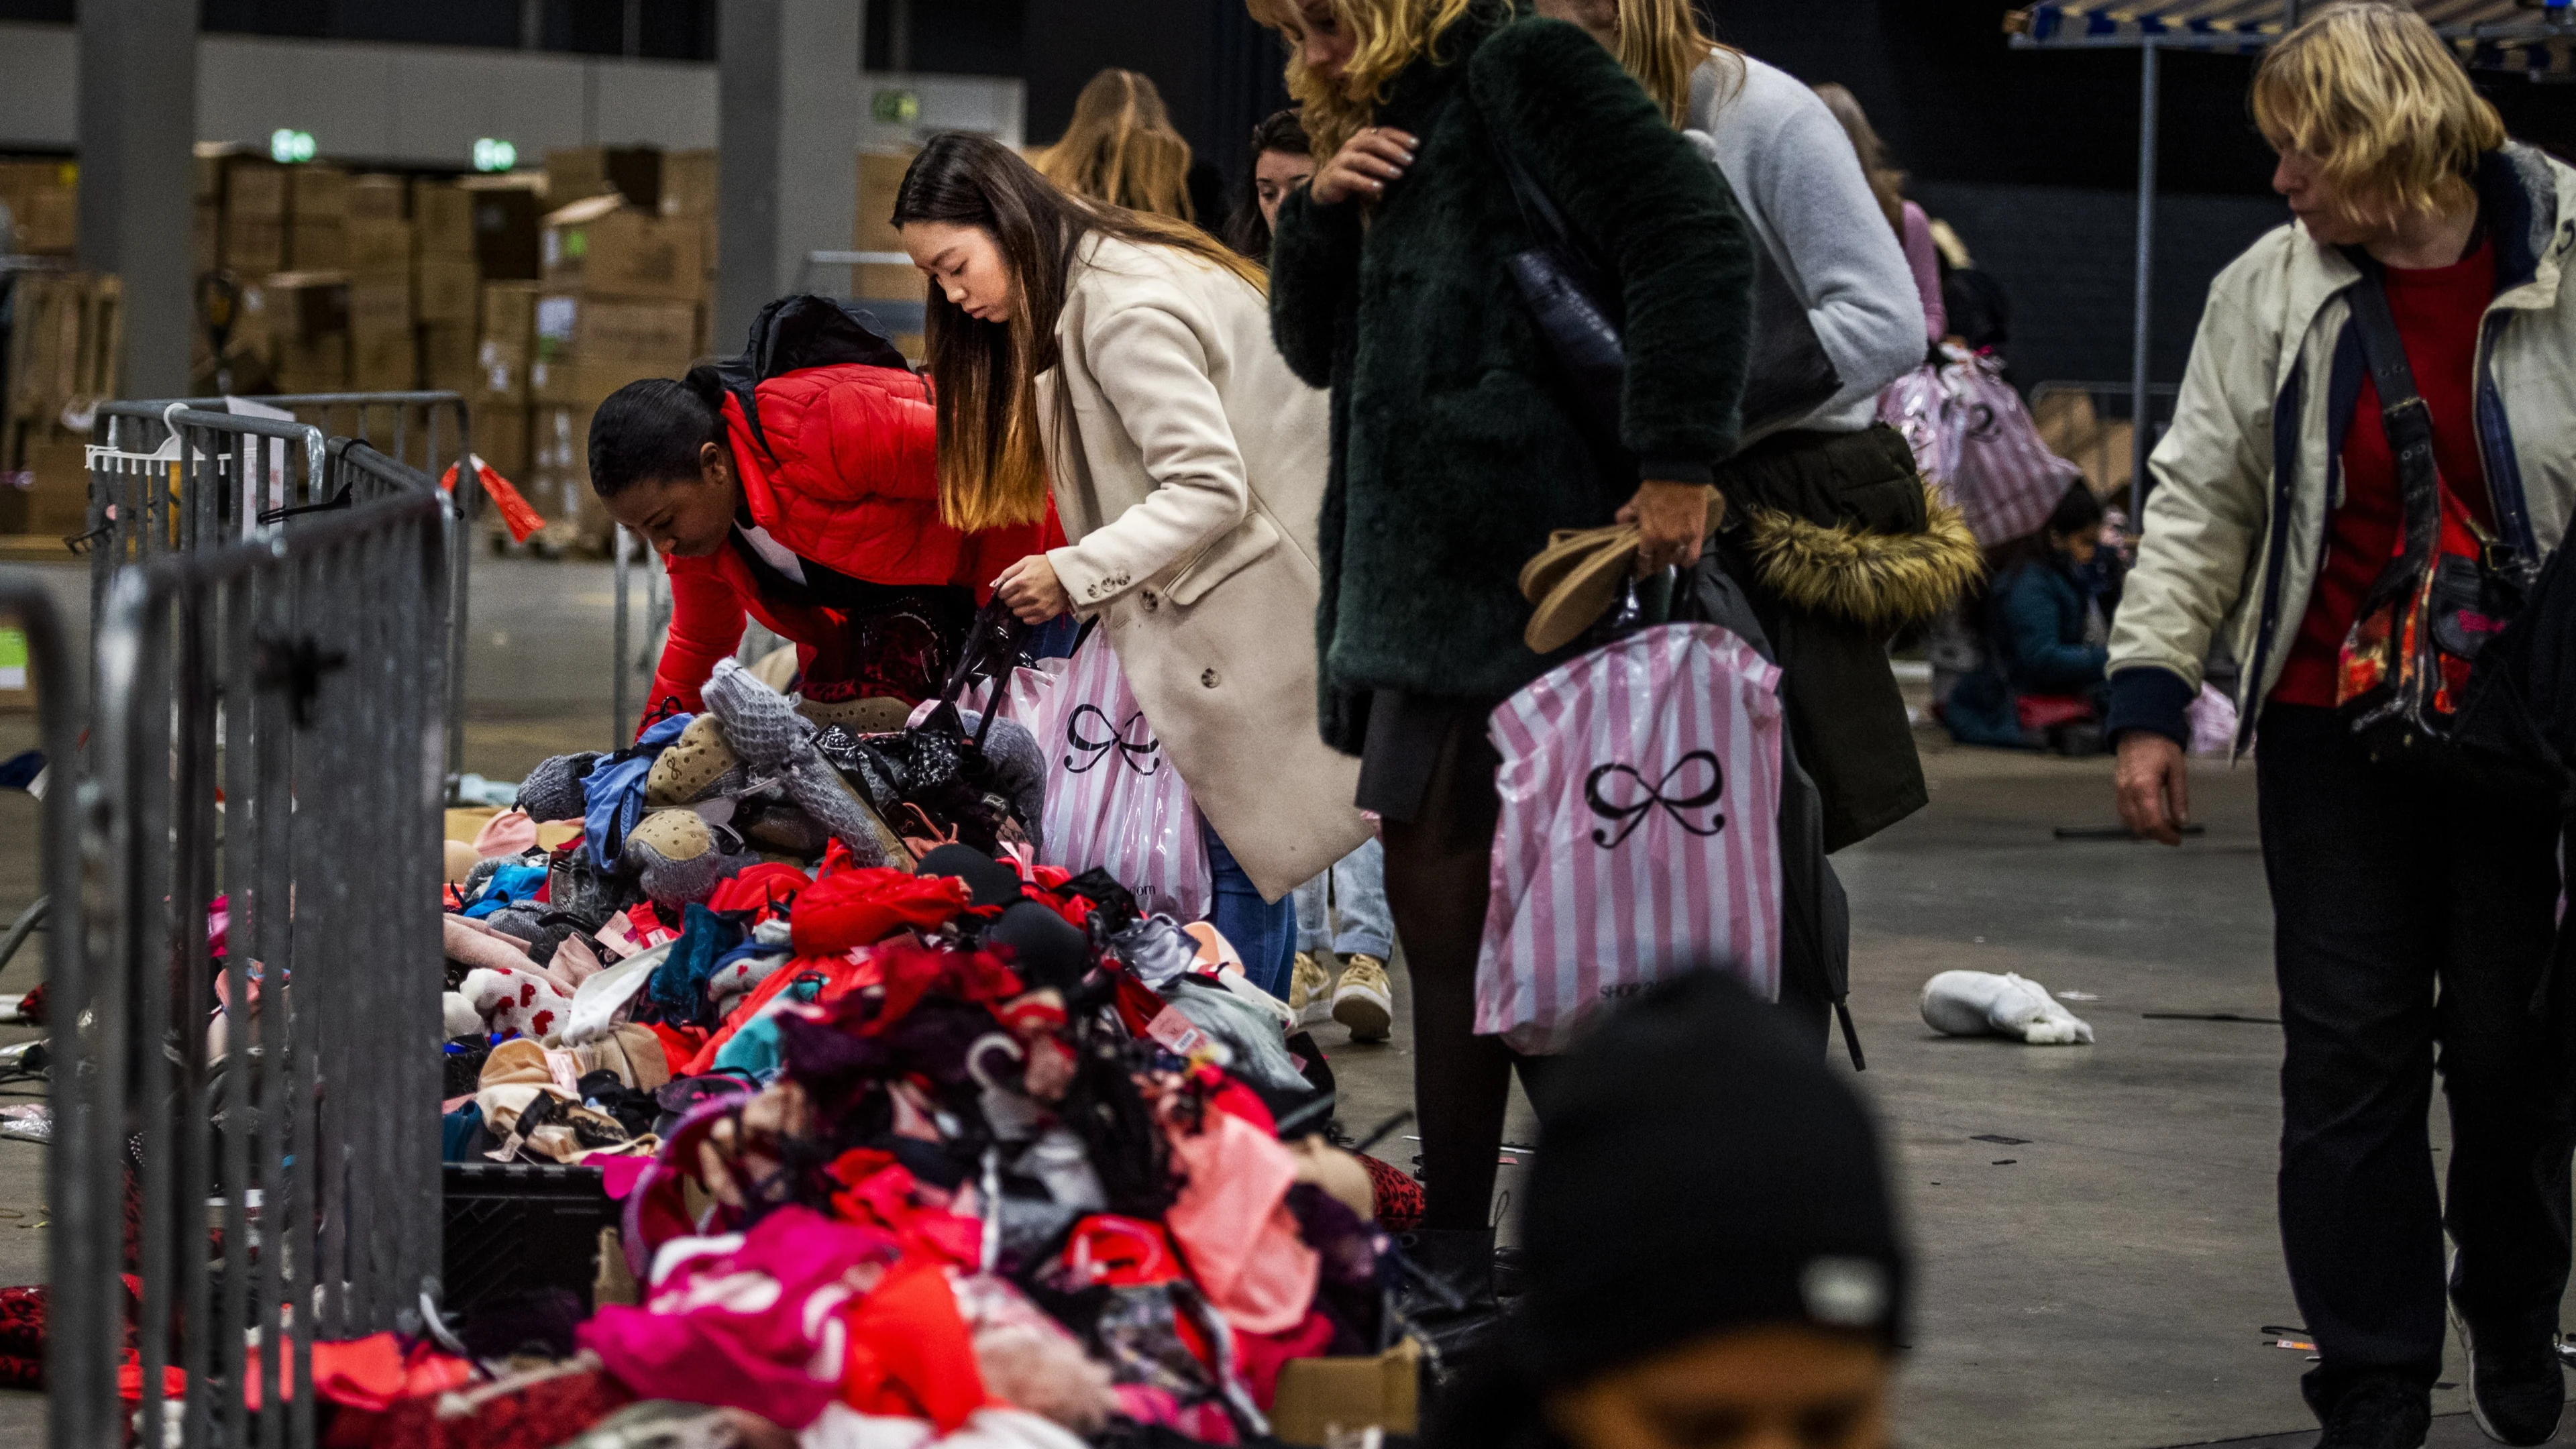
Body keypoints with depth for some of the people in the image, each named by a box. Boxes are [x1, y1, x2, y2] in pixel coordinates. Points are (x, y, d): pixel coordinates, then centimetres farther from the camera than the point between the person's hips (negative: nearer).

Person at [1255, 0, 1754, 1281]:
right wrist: (1323, 208, 6)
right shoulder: (1397, 128, 22)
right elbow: (1316, 346, 24)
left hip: (1495, 582, -10)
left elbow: (1695, 242, -17)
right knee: (1445, 906, 11)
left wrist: (1677, 464, -22)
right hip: (1414, 575, 10)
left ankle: (1453, 1246, -6)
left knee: (1450, 903, -10)